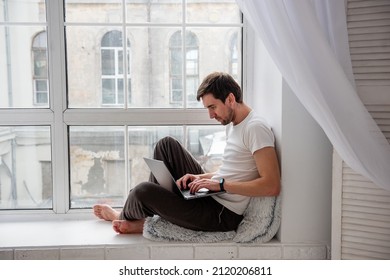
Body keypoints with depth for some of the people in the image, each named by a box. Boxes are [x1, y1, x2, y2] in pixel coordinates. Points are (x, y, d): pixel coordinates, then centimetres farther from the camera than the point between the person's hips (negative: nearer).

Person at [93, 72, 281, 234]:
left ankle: (124, 216, 16)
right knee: (167, 144, 9)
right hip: (208, 194, 10)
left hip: (223, 216, -10)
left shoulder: (255, 128, -18)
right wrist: (201, 177, 3)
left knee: (144, 191, -21)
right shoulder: (232, 124, 12)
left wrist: (221, 184, -24)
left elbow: (272, 186, -26)